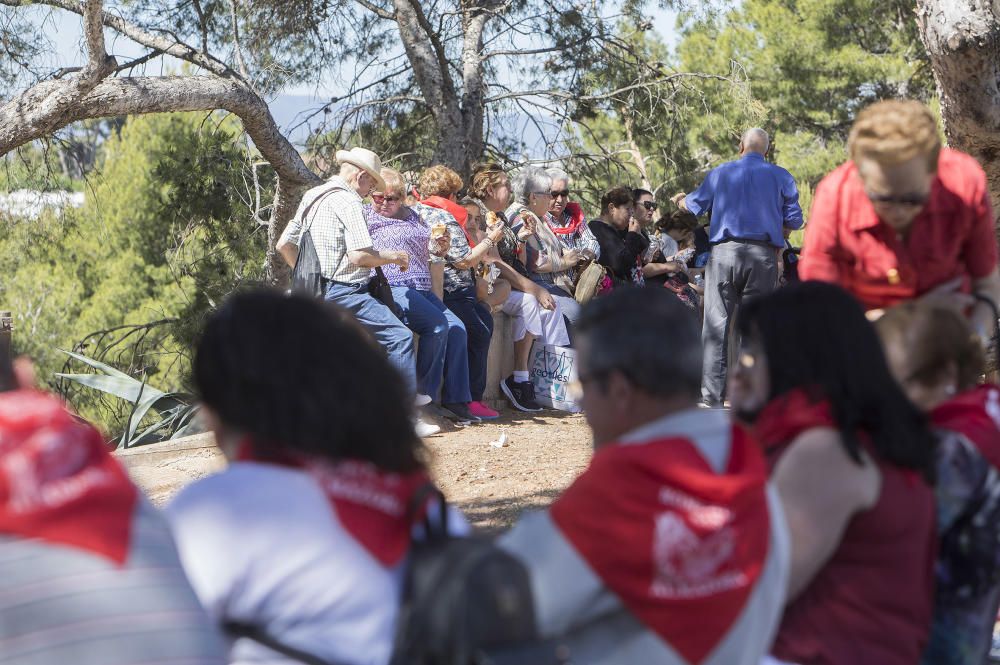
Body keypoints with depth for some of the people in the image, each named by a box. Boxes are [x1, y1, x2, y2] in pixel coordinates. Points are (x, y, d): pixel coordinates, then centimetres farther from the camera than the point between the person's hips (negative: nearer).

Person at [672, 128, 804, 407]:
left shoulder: (720, 173, 11)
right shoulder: (781, 177, 8)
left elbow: (695, 205, 22)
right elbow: (794, 220, 5)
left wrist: (680, 200, 45)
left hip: (724, 252, 0)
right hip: (763, 256, 0)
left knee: (717, 321, 1)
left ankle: (712, 394, -3)